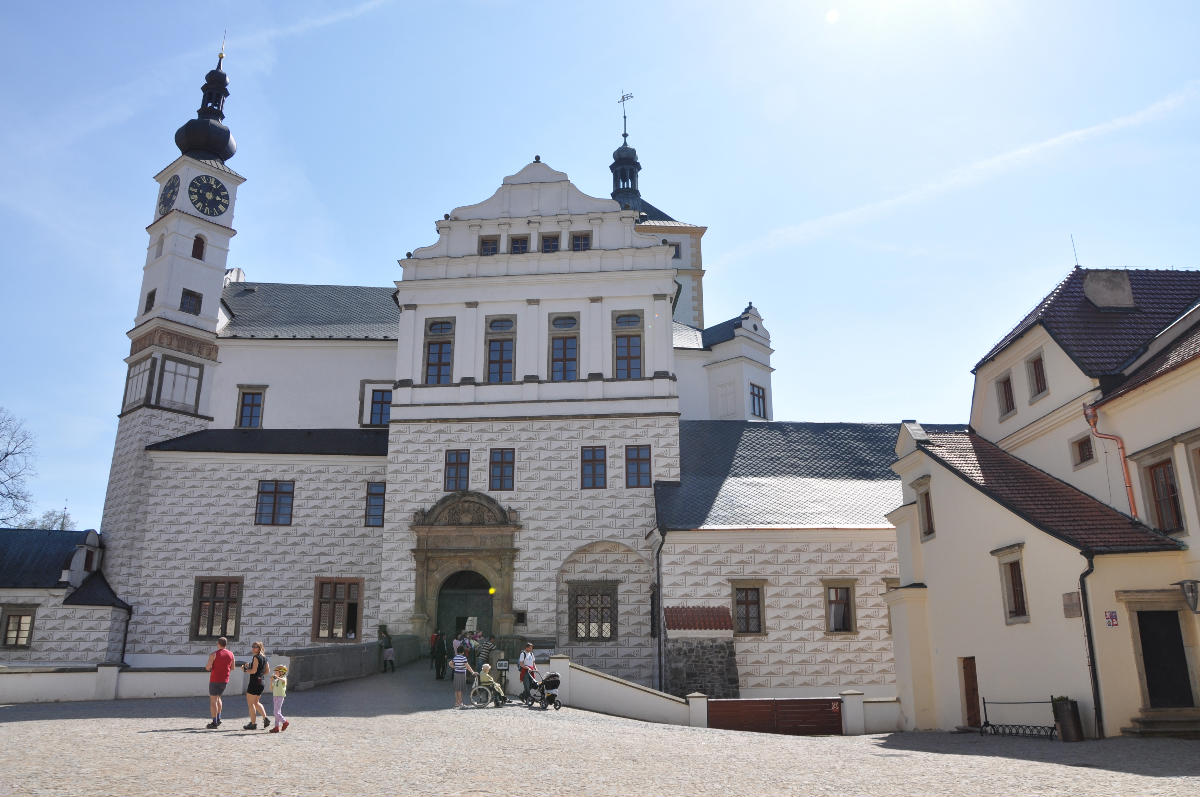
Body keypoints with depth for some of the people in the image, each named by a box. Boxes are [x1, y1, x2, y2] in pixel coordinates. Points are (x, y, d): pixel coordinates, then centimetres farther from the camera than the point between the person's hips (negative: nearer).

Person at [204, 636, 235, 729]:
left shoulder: (213, 654, -10)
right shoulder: (231, 654, 4)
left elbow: (208, 667, -15)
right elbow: (232, 668, 10)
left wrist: (206, 666, 7)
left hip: (215, 680, -5)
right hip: (225, 680, 5)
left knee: (213, 700, 0)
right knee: (217, 698, 23)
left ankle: (214, 723, -2)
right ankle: (218, 719, 19)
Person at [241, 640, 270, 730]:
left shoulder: (256, 657, -13)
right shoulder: (264, 658, 13)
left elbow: (253, 671, -19)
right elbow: (267, 671, 18)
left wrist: (245, 670, -5)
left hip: (254, 681, -8)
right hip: (261, 682, 8)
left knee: (250, 703, 2)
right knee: (256, 702, 19)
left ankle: (253, 723, 3)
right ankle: (265, 718, 6)